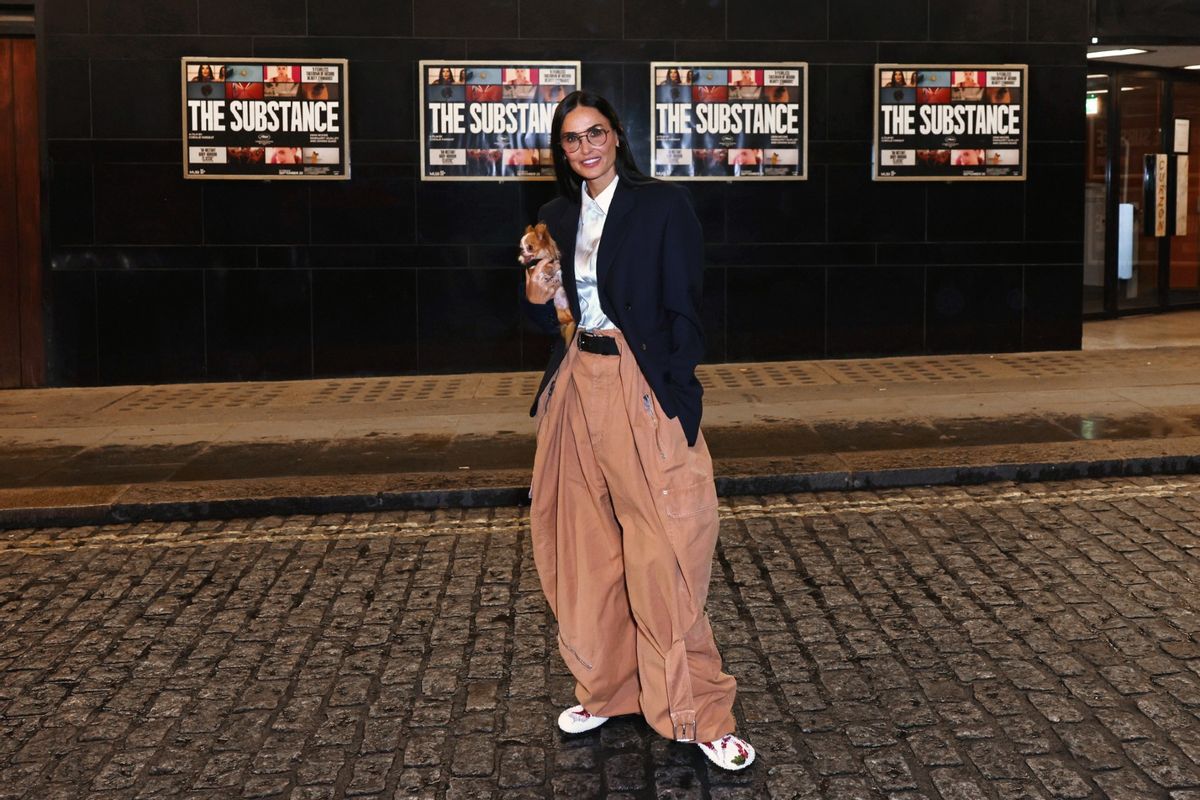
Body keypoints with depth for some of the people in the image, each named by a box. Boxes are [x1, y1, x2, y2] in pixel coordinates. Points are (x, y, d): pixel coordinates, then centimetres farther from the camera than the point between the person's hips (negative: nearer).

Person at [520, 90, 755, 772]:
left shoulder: (664, 205, -3)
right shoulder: (557, 218, 13)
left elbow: (685, 310, -6)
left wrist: (672, 400, -14)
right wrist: (538, 300, -5)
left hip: (643, 390, -6)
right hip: (577, 387, 6)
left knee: (662, 555, -5)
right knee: (588, 549, 11)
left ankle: (696, 714, 7)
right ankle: (608, 690, 26)